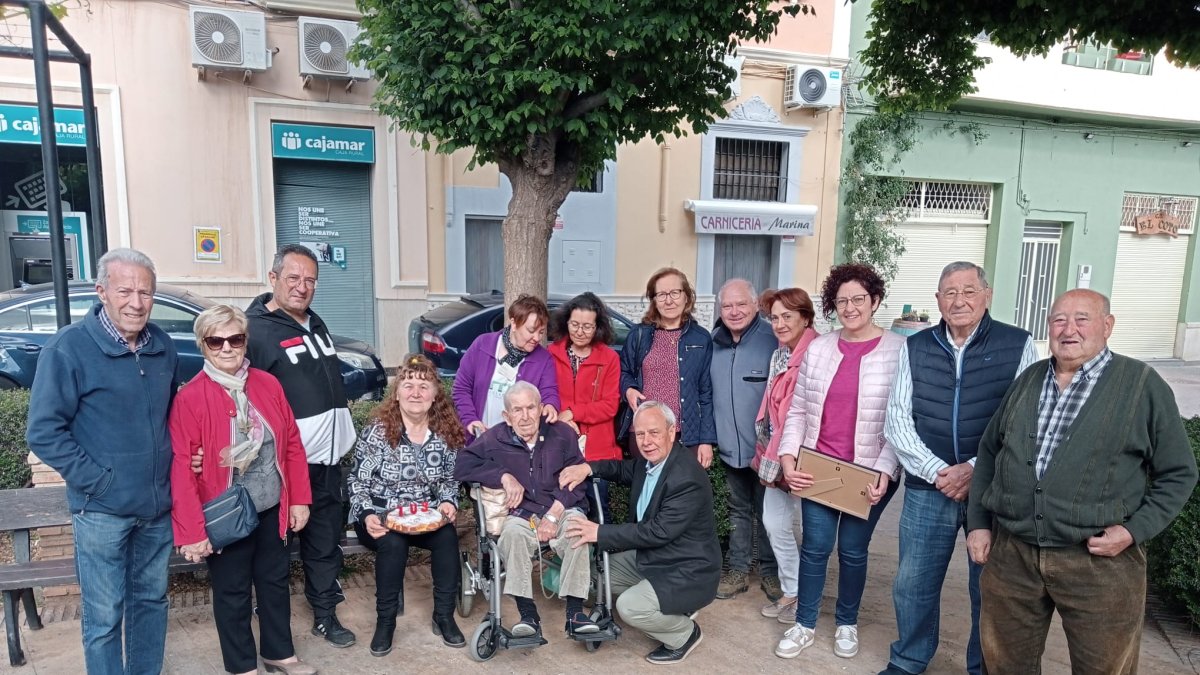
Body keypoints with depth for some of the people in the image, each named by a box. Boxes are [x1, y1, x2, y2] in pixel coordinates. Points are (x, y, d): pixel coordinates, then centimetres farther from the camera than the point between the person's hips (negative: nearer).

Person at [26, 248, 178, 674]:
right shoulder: (69, 347, -12)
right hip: (103, 510, -5)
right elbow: (44, 432, -12)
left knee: (151, 599, 18)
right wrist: (98, 480, -15)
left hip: (158, 504, 5)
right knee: (104, 618, 6)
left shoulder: (162, 346, 5)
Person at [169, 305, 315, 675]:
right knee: (232, 592, 13)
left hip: (272, 509, 4)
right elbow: (181, 468, -15)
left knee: (275, 581, 19)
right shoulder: (189, 398, -14)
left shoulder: (268, 385, -1)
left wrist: (299, 499, 4)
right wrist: (191, 530, -17)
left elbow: (292, 443, 4)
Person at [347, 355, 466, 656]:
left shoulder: (446, 432, 0)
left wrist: (448, 503, -11)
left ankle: (444, 616, -8)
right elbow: (358, 481, -6)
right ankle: (385, 620, -11)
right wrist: (367, 515, -20)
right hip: (380, 517, -2)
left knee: (448, 536, -27)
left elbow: (449, 480, 8)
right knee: (393, 542, -33)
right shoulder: (377, 431, -8)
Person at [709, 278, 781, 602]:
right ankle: (738, 570, 31)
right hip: (730, 446, 5)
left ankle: (770, 572, 29)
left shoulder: (772, 340, -14)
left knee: (766, 513, 11)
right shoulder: (713, 342, 3)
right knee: (738, 510, 18)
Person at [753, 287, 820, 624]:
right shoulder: (779, 356, 10)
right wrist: (767, 453, 15)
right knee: (774, 523, 14)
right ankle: (791, 591, 31)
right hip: (777, 454, 9)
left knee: (807, 527, 7)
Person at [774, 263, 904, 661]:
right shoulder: (818, 349, 3)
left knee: (853, 549, 12)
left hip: (869, 472, -2)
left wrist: (884, 472, -16)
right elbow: (798, 409, 5)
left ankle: (847, 623, 35)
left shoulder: (899, 351, -7)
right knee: (815, 546, 8)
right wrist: (788, 458, -5)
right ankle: (805, 624, 26)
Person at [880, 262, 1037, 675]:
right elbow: (898, 420, 1)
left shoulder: (1019, 346, -3)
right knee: (913, 583, 12)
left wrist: (975, 469, -15)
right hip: (927, 489, 2)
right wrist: (936, 471, -11)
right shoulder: (914, 348, 4)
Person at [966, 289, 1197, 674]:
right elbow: (989, 453, 14)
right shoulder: (1028, 380, 8)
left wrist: (1135, 530, -11)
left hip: (1100, 560, -3)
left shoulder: (1143, 385, -4)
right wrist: (978, 522, 9)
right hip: (1011, 554, 3)